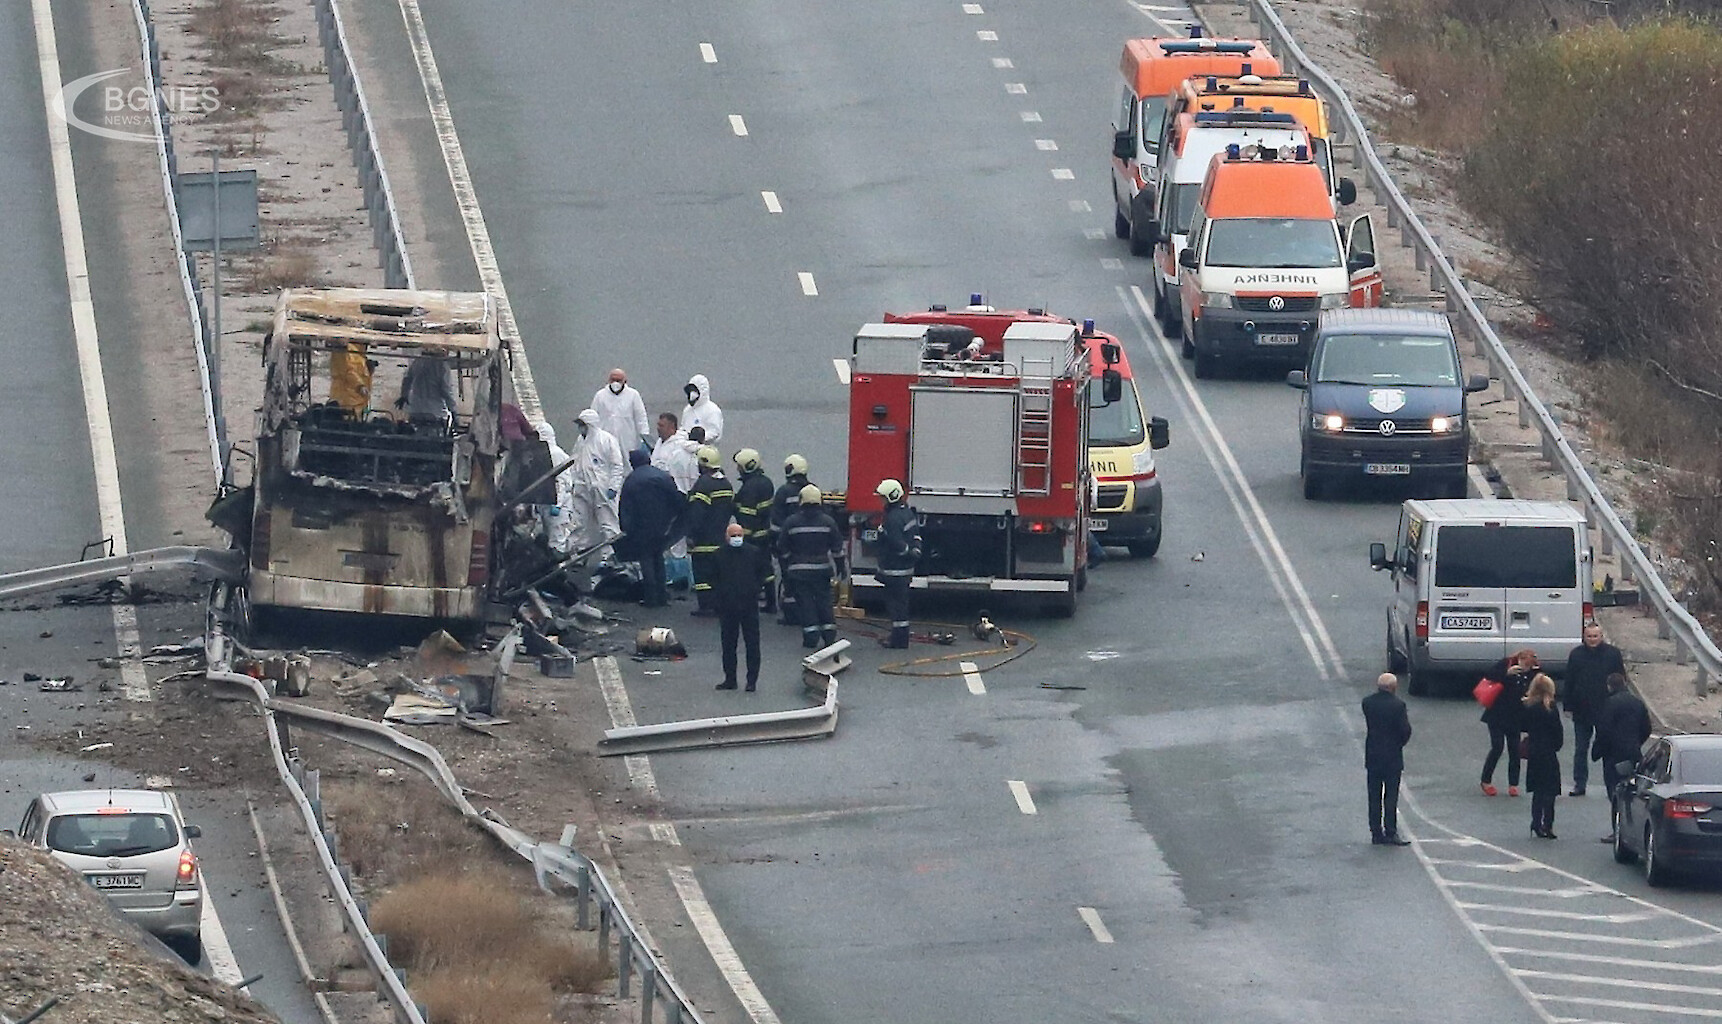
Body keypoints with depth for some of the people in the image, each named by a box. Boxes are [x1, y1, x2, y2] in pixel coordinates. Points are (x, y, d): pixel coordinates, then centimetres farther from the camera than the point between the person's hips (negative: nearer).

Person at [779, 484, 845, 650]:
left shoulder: (791, 522, -7)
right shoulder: (828, 522, -3)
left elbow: (783, 550, 0)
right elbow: (837, 549, 2)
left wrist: (785, 568, 11)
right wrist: (839, 568, 13)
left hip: (798, 571, -2)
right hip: (822, 569, 2)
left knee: (805, 603, 2)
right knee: (824, 601, 11)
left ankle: (811, 638, -2)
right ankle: (829, 636, 9)